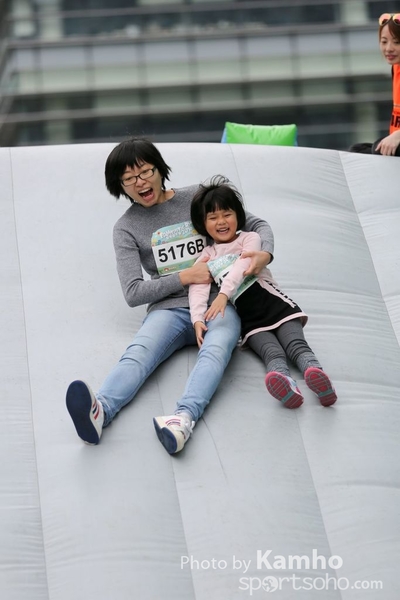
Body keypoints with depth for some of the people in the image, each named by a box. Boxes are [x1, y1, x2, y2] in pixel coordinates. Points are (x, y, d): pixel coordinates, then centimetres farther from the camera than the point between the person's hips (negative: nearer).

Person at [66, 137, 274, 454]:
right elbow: (133, 292, 3)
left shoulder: (198, 197, 13)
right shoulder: (127, 227, 11)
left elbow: (257, 224, 17)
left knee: (216, 349, -36)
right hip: (169, 309, 0)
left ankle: (184, 419, -63)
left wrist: (265, 253, -6)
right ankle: (99, 411, -63)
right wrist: (186, 276, -8)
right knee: (139, 353, -33)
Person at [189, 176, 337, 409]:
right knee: (272, 353, -28)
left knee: (296, 345, -25)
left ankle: (318, 375, -53)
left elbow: (242, 266, -10)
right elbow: (197, 290, -2)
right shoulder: (205, 258, 16)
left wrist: (224, 294, -28)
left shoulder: (250, 238, 11)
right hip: (250, 319, 0)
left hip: (275, 304, 0)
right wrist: (198, 320, -22)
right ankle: (287, 386, -59)